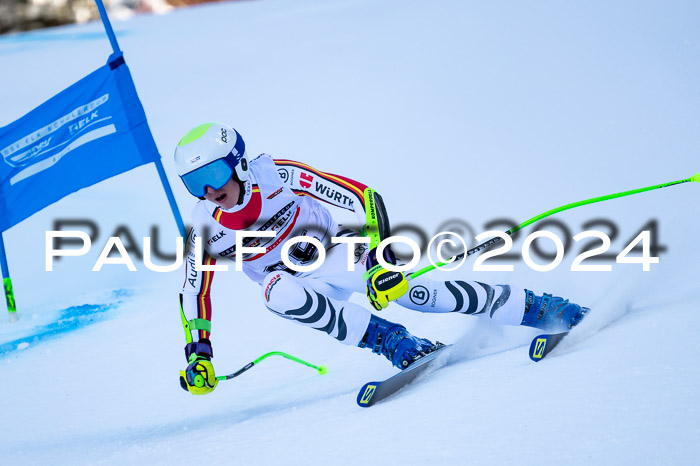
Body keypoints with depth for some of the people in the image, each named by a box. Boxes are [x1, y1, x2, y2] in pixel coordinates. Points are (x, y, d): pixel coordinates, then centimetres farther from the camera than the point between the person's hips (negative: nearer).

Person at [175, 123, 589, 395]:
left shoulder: (277, 176, -26)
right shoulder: (206, 230, -17)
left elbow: (365, 199, -27)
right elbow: (195, 293, -4)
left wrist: (380, 256, -37)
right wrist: (198, 354, -14)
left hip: (336, 251, -2)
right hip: (303, 283, 2)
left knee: (401, 288, -24)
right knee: (277, 290, -31)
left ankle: (533, 308, -12)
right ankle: (389, 340, -22)